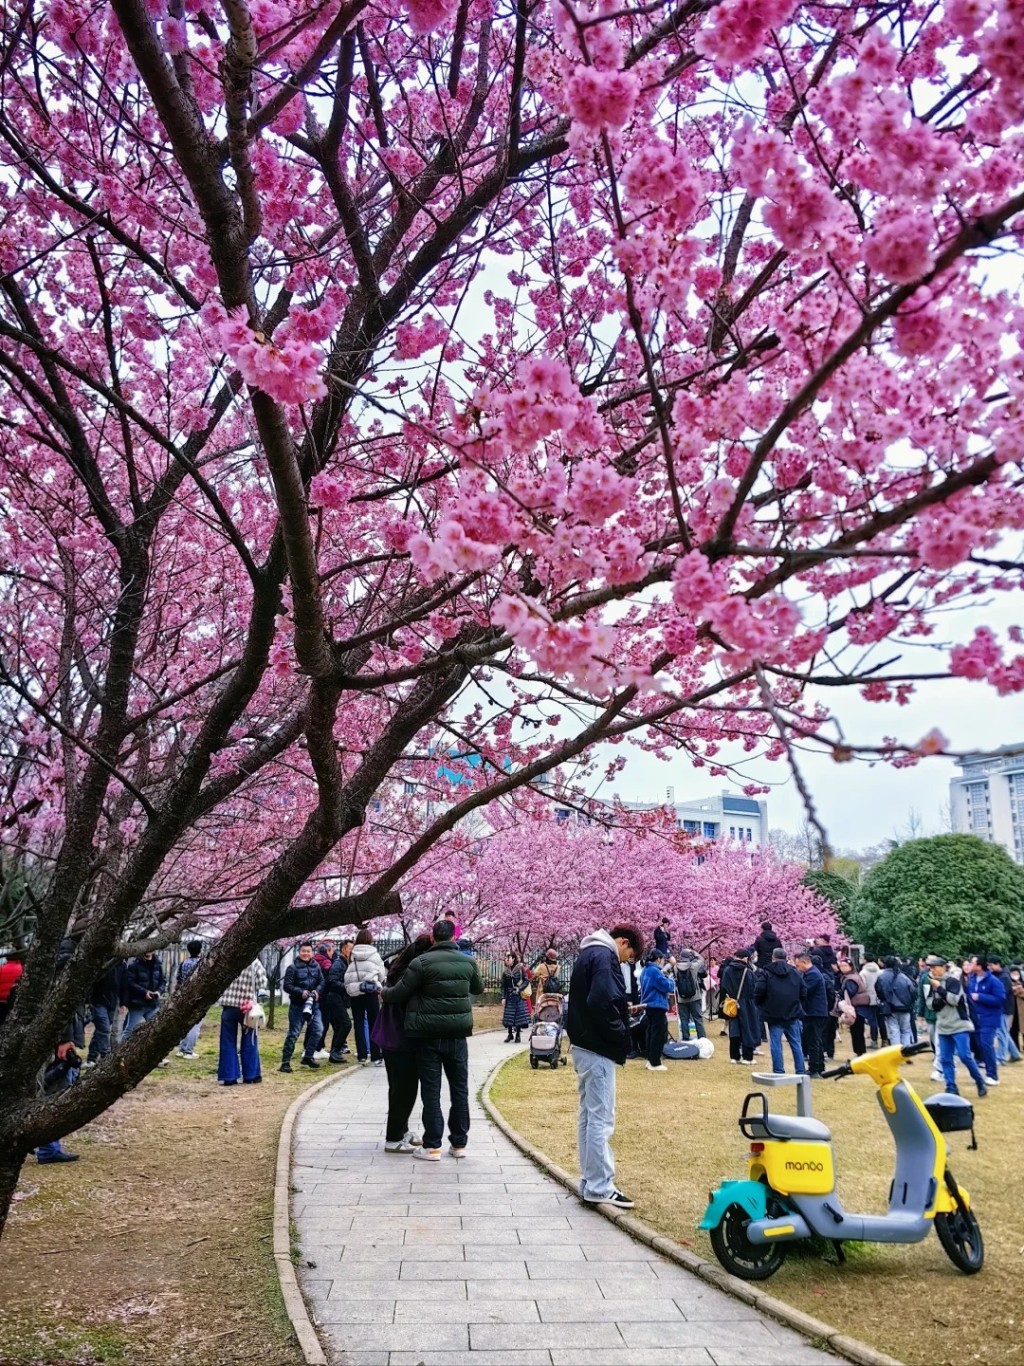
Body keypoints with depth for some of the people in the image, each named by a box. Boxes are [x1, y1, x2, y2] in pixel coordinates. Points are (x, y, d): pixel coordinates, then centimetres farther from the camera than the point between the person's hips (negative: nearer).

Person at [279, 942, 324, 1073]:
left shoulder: (316, 966, 8)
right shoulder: (293, 967, -7)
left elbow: (322, 981, 11)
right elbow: (287, 986, -11)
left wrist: (317, 990, -10)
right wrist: (301, 992, -23)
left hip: (313, 1003, 5)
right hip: (297, 1005, -5)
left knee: (317, 1030, 2)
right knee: (293, 1033, -4)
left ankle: (308, 1057, 19)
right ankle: (285, 1062, 3)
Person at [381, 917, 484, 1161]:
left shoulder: (422, 962, -12)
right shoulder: (468, 962, 2)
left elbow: (398, 994, -7)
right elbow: (478, 988, 20)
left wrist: (384, 992, 14)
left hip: (428, 1035, -3)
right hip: (457, 1033, 3)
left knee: (431, 1090, 4)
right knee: (460, 1088, 12)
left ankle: (432, 1146, 7)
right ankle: (459, 1143, 17)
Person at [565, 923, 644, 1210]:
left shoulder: (588, 954, 17)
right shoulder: (604, 956, -14)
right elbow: (602, 1002, -26)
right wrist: (620, 1036, -14)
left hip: (583, 1046, 10)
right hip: (598, 1049, -10)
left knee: (588, 1117, 14)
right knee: (601, 1120, -4)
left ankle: (589, 1182, 21)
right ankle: (600, 1188, 0)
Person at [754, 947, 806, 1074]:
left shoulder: (766, 973, -7)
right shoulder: (794, 972, 8)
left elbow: (759, 991, -15)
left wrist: (761, 1004, 4)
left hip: (774, 1015, -4)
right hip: (793, 1014, 4)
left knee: (776, 1044, 2)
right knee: (796, 1043, 11)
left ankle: (778, 1072, 1)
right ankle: (800, 1071, 13)